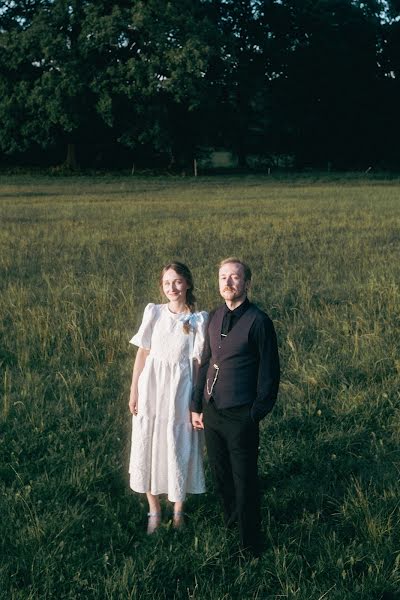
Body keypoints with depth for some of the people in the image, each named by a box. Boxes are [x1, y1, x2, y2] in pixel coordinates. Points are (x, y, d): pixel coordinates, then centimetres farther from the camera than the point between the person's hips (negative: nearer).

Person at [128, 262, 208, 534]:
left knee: (179, 448, 6)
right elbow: (143, 352, 2)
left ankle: (178, 510, 26)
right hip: (151, 387, 2)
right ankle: (154, 510, 21)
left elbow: (198, 361, -5)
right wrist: (134, 390, 0)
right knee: (148, 446, 5)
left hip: (180, 389, -2)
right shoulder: (154, 312, 0)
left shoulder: (199, 319, -4)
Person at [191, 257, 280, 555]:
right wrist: (197, 405, 13)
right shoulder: (215, 317, 7)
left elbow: (269, 371, -10)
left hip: (240, 415, -6)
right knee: (220, 474, 19)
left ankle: (250, 545, 19)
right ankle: (230, 521, 39)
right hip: (212, 411, 6)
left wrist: (257, 414, -9)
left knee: (245, 480, 5)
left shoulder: (258, 321, -13)